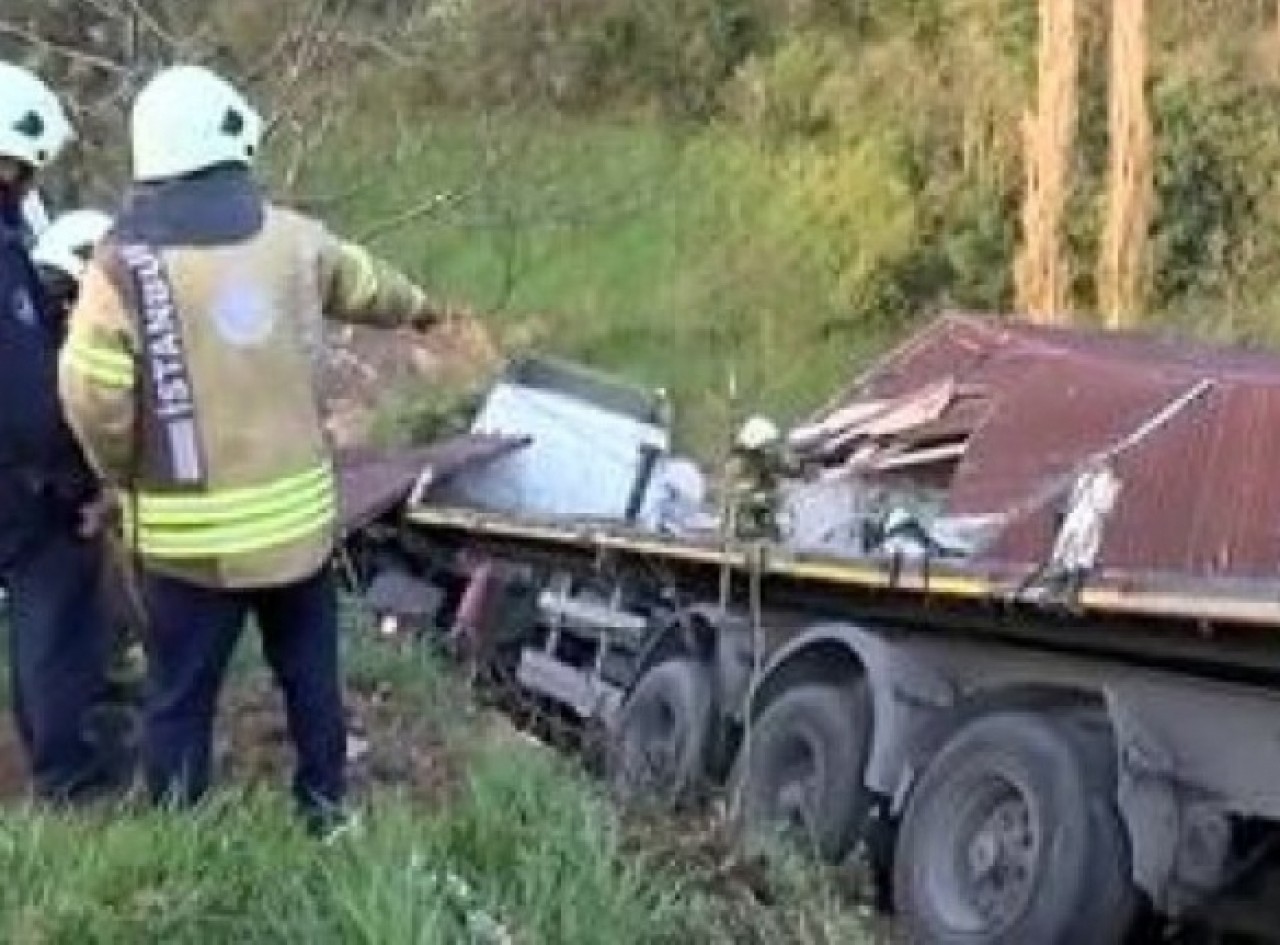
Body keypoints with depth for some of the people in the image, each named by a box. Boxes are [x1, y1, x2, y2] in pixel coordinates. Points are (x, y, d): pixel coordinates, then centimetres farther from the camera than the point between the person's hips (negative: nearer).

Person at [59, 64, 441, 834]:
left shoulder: (122, 266, -15)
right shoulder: (291, 238, -3)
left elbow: (94, 403, -15)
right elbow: (362, 280, 19)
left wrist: (129, 478, 5)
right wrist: (415, 307, 41)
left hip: (190, 530, -3)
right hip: (295, 511, 3)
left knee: (182, 697, 10)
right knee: (310, 674, 21)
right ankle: (327, 809, 36)